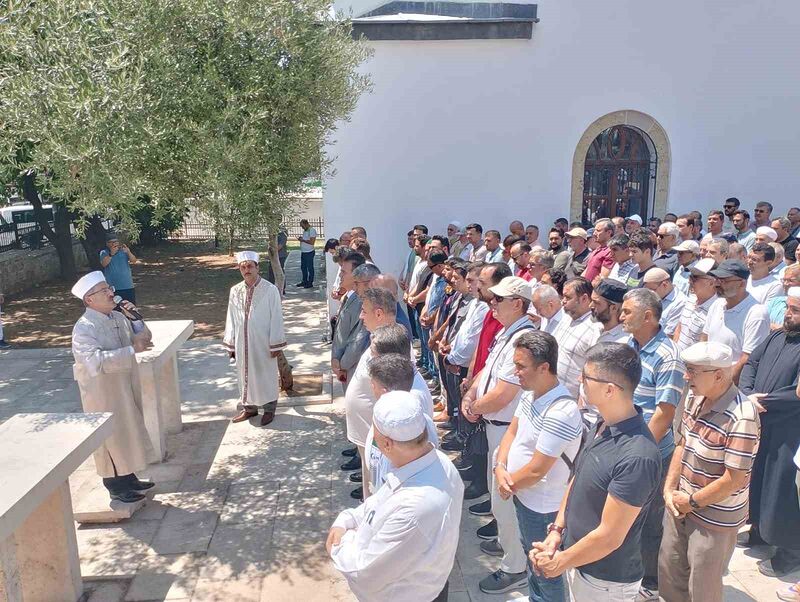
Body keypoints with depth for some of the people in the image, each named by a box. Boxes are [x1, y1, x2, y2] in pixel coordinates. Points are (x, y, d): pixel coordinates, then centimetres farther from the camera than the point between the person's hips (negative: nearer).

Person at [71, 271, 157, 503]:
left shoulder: (119, 318, 1)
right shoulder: (84, 328, -22)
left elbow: (145, 338, 9)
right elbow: (96, 361, -34)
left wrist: (134, 318, -8)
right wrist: (131, 349, -33)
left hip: (126, 385, 8)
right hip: (102, 391, -8)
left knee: (129, 431, 18)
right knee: (111, 436, 5)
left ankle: (128, 477, 34)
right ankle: (115, 486, 21)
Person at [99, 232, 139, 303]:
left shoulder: (123, 250, 6)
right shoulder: (104, 253, 2)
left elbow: (134, 261, -7)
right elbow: (104, 264, -15)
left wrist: (128, 252, -27)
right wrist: (111, 254, -30)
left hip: (128, 287, 2)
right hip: (112, 288, -2)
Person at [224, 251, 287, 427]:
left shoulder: (270, 290, -11)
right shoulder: (235, 291, 1)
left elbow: (276, 318, -10)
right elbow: (231, 319, 7)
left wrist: (275, 345, -11)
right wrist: (230, 343, 7)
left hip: (263, 343, -4)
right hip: (242, 343, 4)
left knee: (266, 375, 8)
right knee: (245, 374, 15)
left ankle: (269, 409, 24)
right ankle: (249, 407, 32)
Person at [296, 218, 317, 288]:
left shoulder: (312, 231, -14)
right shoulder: (305, 231, 14)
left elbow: (312, 242, -21)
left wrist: (303, 240, -17)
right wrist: (301, 238, 5)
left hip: (309, 252, -9)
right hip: (303, 252, 9)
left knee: (310, 268, -1)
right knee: (303, 267, 14)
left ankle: (310, 283, 6)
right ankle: (304, 281, 24)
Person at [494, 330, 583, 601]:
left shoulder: (561, 412, -33)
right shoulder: (530, 392, -5)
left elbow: (536, 470, -28)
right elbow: (512, 431, 4)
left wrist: (508, 482, -11)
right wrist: (500, 468, -11)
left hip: (543, 506, -9)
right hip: (523, 495, 9)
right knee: (531, 555, 29)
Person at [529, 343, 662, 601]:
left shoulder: (636, 458, -32)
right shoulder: (602, 425, -5)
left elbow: (609, 537, -26)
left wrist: (559, 562, -14)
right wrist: (557, 530, -4)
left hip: (606, 581, -7)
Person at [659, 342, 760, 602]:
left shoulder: (742, 418, -27)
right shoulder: (695, 397, -3)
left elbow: (734, 480, -24)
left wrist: (692, 502, -13)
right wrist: (669, 489, -2)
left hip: (715, 518, -6)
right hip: (680, 504, 7)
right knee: (669, 570, 22)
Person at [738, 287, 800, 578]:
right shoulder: (776, 336, 6)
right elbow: (751, 363, 7)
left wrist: (760, 402, -18)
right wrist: (747, 393, -11)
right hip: (758, 425, 7)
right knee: (757, 478, 21)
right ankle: (760, 529, 42)